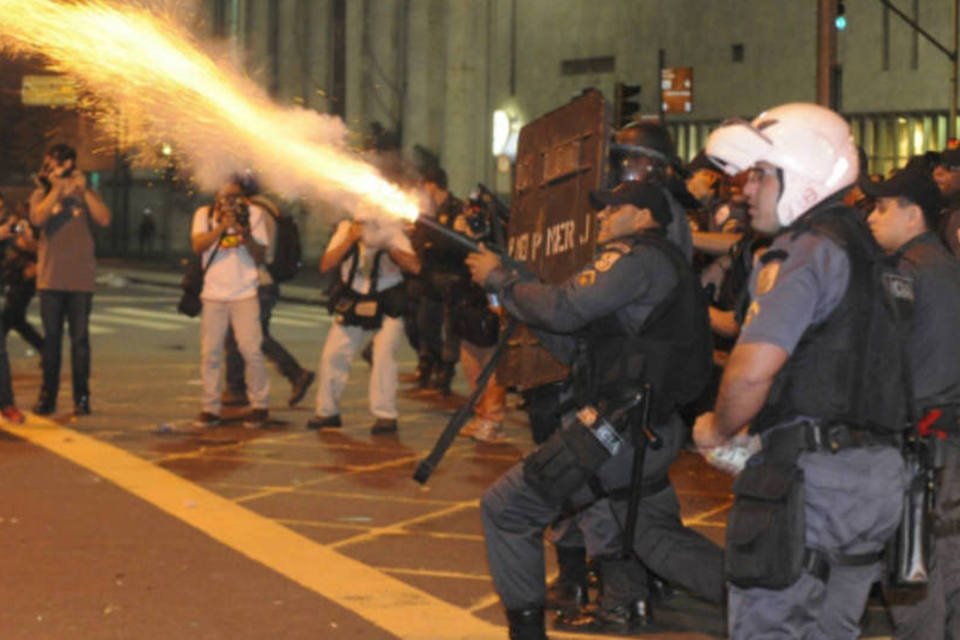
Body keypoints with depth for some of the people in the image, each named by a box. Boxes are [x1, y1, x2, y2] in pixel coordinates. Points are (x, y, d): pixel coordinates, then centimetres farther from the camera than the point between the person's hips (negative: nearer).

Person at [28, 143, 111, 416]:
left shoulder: (86, 195, 8)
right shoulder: (42, 194, 6)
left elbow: (104, 219, -9)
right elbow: (37, 218, -14)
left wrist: (83, 189, -12)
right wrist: (58, 190, -15)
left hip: (81, 280, 0)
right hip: (50, 279, 0)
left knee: (80, 339, 0)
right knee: (51, 339, 4)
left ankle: (82, 398, 4)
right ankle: (47, 396, 9)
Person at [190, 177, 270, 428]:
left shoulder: (254, 214, 4)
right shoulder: (204, 214, 6)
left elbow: (260, 257, 1)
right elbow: (197, 245, -10)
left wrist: (247, 237, -18)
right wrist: (222, 226, -22)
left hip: (245, 294, -1)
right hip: (213, 294, 1)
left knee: (251, 350, -7)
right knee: (210, 353, 1)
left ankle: (259, 405, 5)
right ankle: (210, 407, 9)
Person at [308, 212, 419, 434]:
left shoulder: (392, 232, -15)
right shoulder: (346, 230, -10)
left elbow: (415, 267, -26)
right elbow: (325, 266, -19)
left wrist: (388, 246, -34)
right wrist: (349, 240, -28)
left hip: (387, 305, -3)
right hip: (352, 303, 3)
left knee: (384, 355, -18)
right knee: (332, 354, 0)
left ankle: (385, 416, -10)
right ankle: (327, 412, 16)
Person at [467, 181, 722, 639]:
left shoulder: (638, 257, -9)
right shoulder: (660, 264, 21)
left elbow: (562, 309, -20)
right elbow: (575, 346, 20)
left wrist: (498, 279, -5)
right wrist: (517, 292, 11)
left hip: (619, 429, -10)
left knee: (506, 508, -2)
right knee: (656, 538, 27)